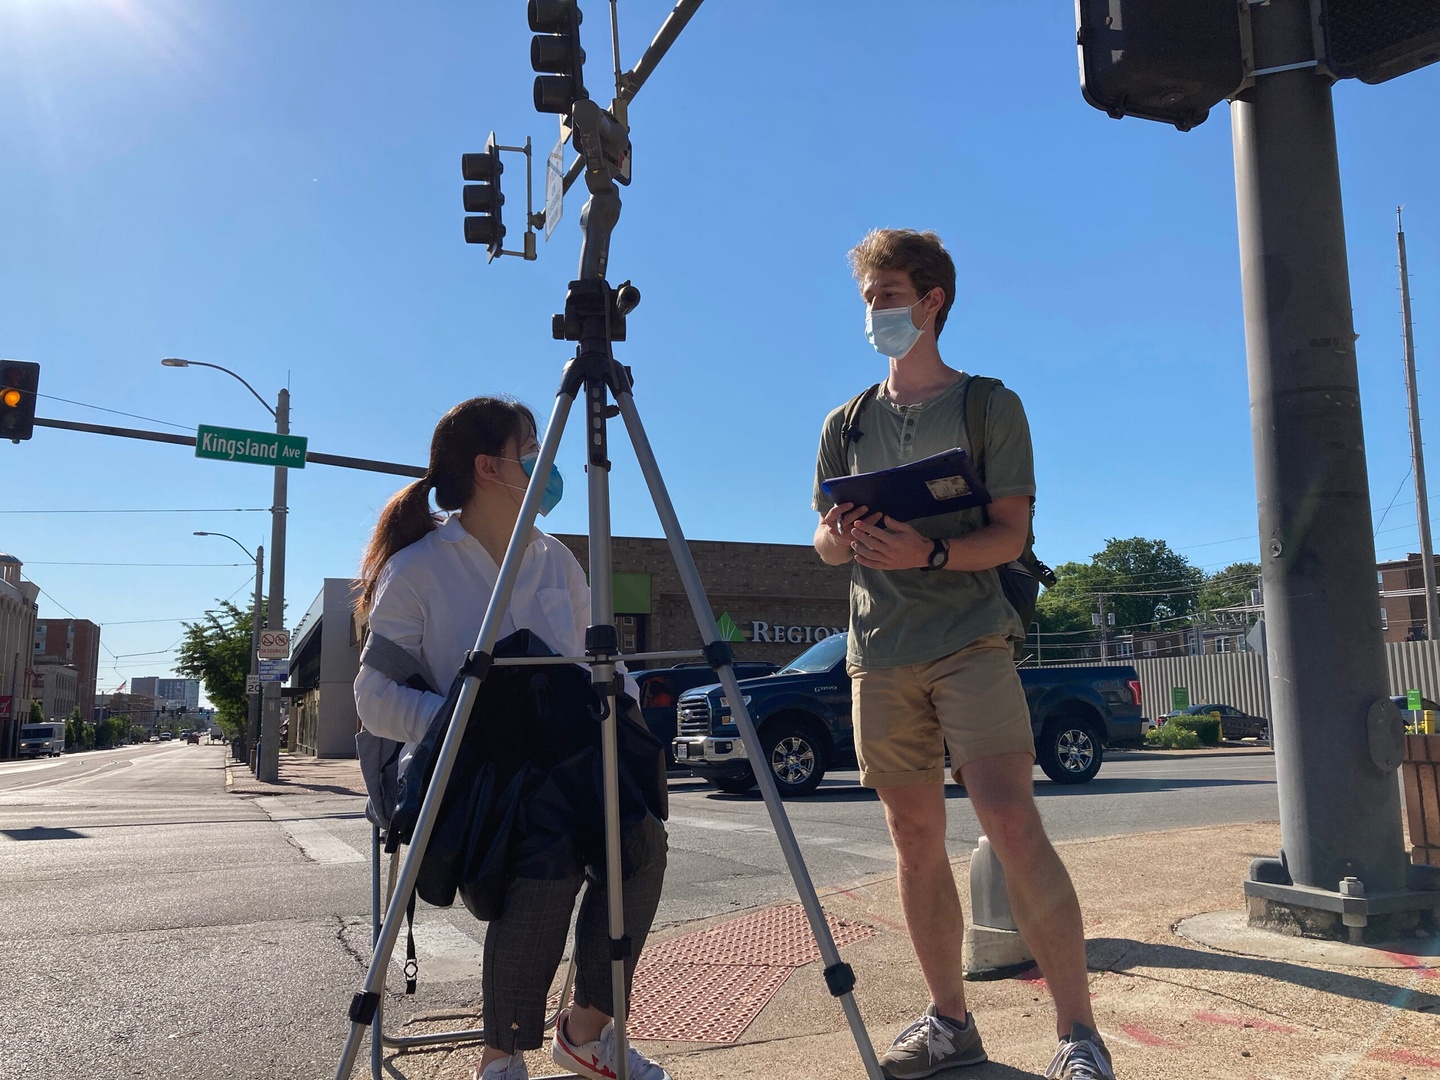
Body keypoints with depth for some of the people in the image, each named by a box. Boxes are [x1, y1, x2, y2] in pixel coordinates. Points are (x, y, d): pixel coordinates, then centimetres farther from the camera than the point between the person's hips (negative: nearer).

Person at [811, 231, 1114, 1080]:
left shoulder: (990, 405, 5)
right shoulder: (847, 425, 16)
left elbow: (1010, 535, -3)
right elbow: (825, 540, 16)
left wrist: (929, 551, -20)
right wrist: (838, 538, -7)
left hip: (969, 639, -4)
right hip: (880, 652, 4)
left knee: (1011, 821, -15)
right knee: (916, 836, 6)